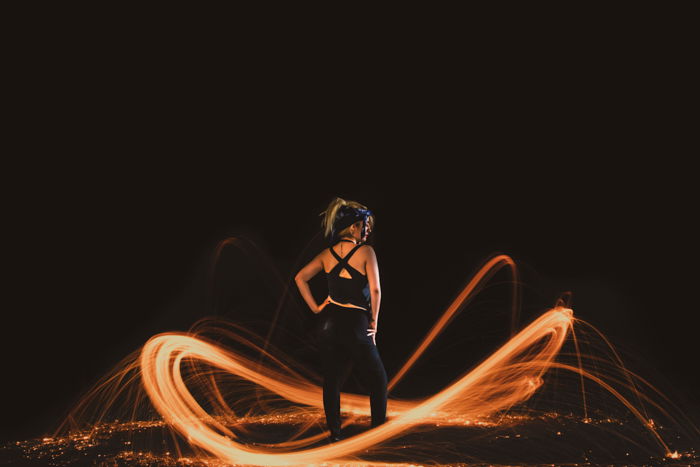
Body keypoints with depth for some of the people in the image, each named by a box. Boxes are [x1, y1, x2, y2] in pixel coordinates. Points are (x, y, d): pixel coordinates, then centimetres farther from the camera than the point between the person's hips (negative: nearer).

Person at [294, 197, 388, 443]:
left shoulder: (327, 253, 5)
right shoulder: (366, 251, -11)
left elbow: (300, 278, 9)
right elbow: (375, 290, -15)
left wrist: (315, 307, 10)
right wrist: (374, 322, -4)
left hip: (329, 321, 5)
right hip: (355, 324, -5)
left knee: (332, 379, 12)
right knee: (377, 380, 11)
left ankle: (334, 433, 15)